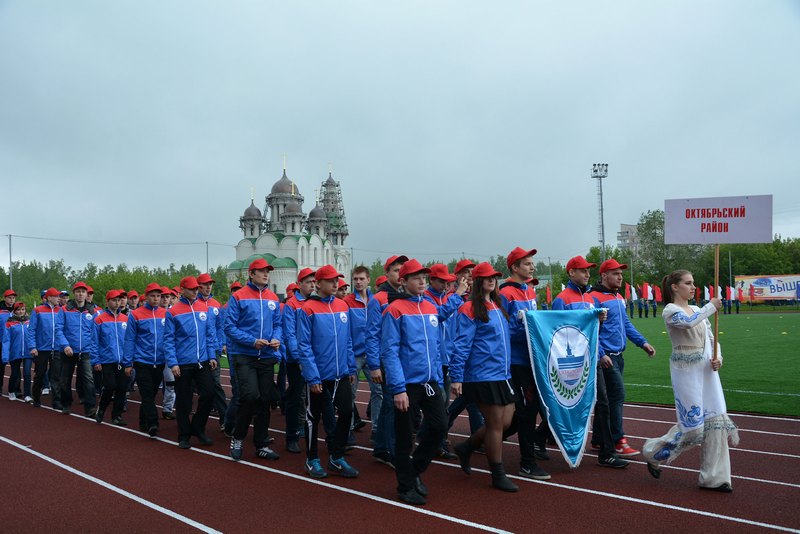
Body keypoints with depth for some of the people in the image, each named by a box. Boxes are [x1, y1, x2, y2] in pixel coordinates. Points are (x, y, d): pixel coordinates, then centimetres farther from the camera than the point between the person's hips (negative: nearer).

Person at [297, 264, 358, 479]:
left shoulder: (343, 306, 6)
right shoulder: (308, 309, -11)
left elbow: (347, 341, 11)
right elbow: (304, 346, -13)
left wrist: (351, 368, 8)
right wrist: (312, 377, -17)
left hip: (341, 373, 5)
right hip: (319, 375, -5)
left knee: (346, 411, 4)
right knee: (314, 417, 8)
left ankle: (336, 457, 20)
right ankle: (312, 460, 24)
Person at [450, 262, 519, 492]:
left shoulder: (498, 306, 15)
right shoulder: (470, 309, -10)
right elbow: (462, 345, -13)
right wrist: (456, 377, -16)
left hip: (502, 374, 8)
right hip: (483, 375, -8)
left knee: (505, 422, 9)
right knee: (496, 424, -1)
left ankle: (466, 447, 29)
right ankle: (498, 475, 14)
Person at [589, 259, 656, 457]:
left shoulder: (619, 298, 15)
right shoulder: (595, 297, -13)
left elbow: (626, 323, 21)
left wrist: (642, 342, 11)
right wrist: (601, 354, -24)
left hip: (618, 355, 9)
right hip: (606, 356, -9)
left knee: (607, 398, 13)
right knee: (617, 394, -9)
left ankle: (598, 440, 22)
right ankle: (618, 441, 0)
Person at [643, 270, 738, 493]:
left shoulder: (698, 310, 14)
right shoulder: (670, 311, -7)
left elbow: (712, 339, 15)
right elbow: (688, 322, -29)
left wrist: (717, 358, -4)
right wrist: (711, 306, -17)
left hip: (707, 370, 7)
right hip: (685, 371, -7)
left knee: (715, 421, 2)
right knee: (692, 424, -5)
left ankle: (714, 477, 12)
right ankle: (654, 452, 18)